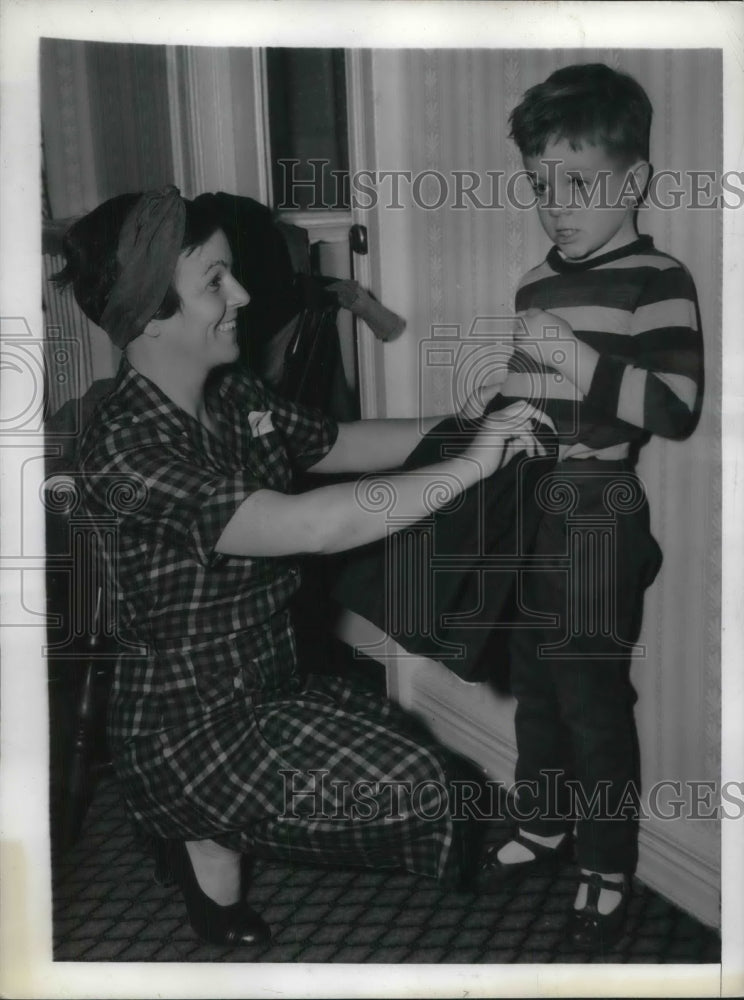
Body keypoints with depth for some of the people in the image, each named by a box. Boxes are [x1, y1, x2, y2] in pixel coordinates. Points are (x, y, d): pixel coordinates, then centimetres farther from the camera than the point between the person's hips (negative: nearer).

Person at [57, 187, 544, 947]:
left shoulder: (236, 397, -2)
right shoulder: (124, 446, -28)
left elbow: (343, 444, 12)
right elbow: (310, 527, -36)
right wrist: (470, 464, -29)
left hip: (268, 679, 9)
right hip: (189, 722, -8)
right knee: (414, 793, -14)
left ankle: (213, 824, 17)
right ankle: (207, 838, 6)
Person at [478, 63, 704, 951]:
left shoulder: (657, 282, -11)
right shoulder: (536, 284, 12)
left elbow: (677, 407, -21)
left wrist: (578, 358, -25)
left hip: (597, 520, -7)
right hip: (526, 513, 7)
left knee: (592, 696, 1)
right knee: (534, 682, 17)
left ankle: (606, 868, 18)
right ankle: (544, 825, 36)